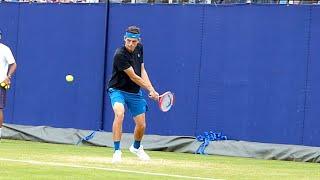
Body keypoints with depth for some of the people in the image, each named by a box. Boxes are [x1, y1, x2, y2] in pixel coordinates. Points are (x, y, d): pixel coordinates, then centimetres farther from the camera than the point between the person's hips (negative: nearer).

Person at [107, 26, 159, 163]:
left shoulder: (139, 48, -2)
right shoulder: (120, 55, -26)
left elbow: (142, 70, 6)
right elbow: (133, 77, -21)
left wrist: (151, 89, -7)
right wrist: (150, 89, -16)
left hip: (135, 92, 6)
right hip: (118, 90, -6)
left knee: (141, 125, 7)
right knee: (119, 114, -34)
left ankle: (136, 147, 39)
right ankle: (117, 151, -30)